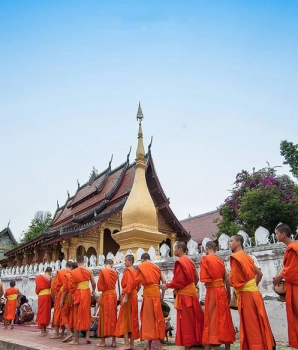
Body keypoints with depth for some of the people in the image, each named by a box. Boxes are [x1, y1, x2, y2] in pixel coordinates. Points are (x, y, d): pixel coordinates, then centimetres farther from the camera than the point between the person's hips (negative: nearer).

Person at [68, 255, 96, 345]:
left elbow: (71, 286, -7)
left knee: (77, 316, 7)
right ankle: (87, 336, 13)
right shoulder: (89, 271, -1)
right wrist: (93, 290, 26)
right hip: (87, 293, 2)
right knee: (87, 314, 16)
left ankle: (76, 340, 12)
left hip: (77, 294, -2)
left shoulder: (73, 272, -9)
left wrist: (73, 292, 14)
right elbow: (94, 283, 5)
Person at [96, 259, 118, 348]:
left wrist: (103, 288, 10)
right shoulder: (115, 273, 4)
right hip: (113, 295, 4)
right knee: (113, 317, 10)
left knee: (104, 317, 4)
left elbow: (99, 286, -8)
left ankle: (103, 341, 10)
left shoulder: (102, 271, -11)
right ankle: (114, 341, 12)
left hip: (105, 296, -4)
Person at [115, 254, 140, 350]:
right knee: (132, 319, 10)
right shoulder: (134, 271, 15)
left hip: (128, 296, -9)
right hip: (134, 297, 9)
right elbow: (137, 285, 18)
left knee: (124, 319, -4)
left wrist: (125, 297, -25)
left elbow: (129, 284, -23)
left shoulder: (127, 271, -12)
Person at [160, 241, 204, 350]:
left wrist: (167, 285, -9)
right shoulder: (189, 261, 10)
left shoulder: (179, 262, -17)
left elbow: (179, 281, -21)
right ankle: (196, 340, 24)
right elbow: (196, 278, 16)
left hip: (184, 295, -9)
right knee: (194, 319, 15)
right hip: (191, 292, 9)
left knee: (185, 321, -1)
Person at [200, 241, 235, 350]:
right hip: (222, 291, 5)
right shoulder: (220, 260, 8)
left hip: (212, 292, -5)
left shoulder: (205, 259, -8)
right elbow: (227, 279, 8)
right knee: (225, 319, 13)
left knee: (211, 320, 0)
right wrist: (229, 294, 17)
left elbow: (204, 279, -15)